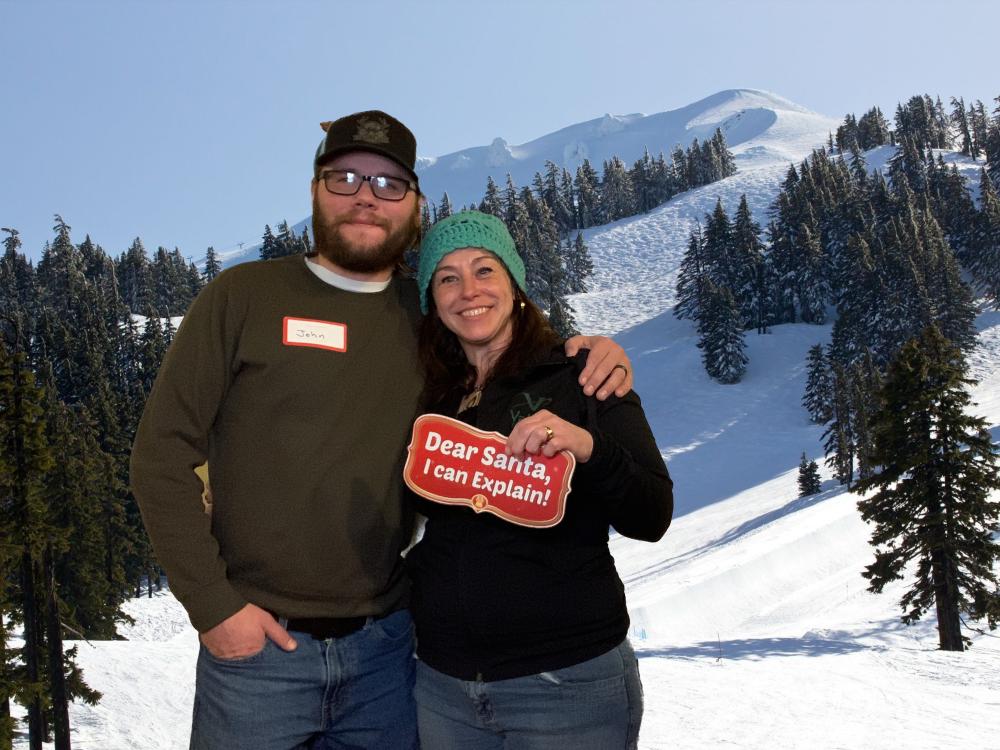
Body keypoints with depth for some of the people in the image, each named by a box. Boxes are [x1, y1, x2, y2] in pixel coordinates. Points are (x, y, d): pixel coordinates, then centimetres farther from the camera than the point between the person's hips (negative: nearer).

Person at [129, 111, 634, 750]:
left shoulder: (430, 313, 4)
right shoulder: (245, 296, -3)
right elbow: (163, 453, -3)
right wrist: (213, 604, -9)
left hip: (385, 647, 3)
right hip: (254, 641, -2)